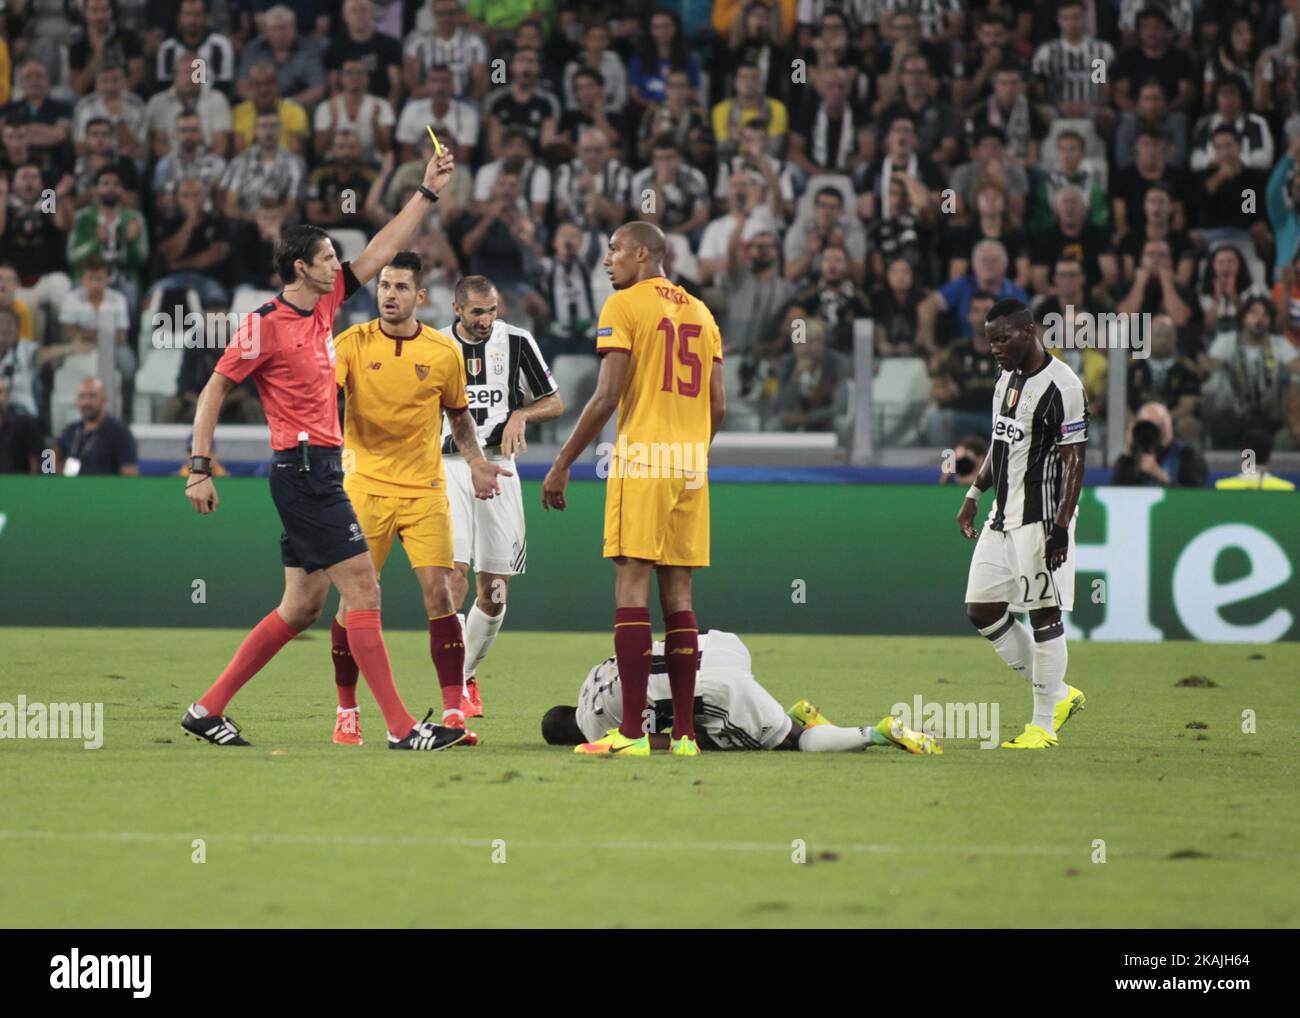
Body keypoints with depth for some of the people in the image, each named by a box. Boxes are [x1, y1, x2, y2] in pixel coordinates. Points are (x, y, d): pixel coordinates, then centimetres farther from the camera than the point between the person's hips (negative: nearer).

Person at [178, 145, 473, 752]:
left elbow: (382, 250, 19)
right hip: (302, 469, -10)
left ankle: (208, 710, 15)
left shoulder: (324, 305, 12)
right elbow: (214, 391, -8)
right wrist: (200, 468, -13)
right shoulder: (265, 325, -11)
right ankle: (401, 727, -12)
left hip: (322, 471, 10)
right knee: (363, 590, -12)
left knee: (302, 606, 10)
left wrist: (428, 191, 17)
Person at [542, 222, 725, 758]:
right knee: (677, 592, 8)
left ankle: (631, 732, -14)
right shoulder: (700, 313, 17)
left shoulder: (624, 306, -4)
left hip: (641, 458, -6)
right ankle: (684, 732, 5)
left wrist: (562, 465, -6)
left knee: (631, 587, -8)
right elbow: (717, 406, 14)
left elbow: (607, 397, -11)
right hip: (691, 464, 6)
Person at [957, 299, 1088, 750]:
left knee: (1044, 616, -4)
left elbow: (1074, 461, -16)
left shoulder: (1062, 386, -14)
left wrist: (1061, 527, -21)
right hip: (1002, 517, 9)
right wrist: (974, 494, 18)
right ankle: (1058, 694, 18)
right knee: (982, 610, 7)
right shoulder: (1007, 380, 13)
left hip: (1040, 518, -9)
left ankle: (1043, 725, 3)